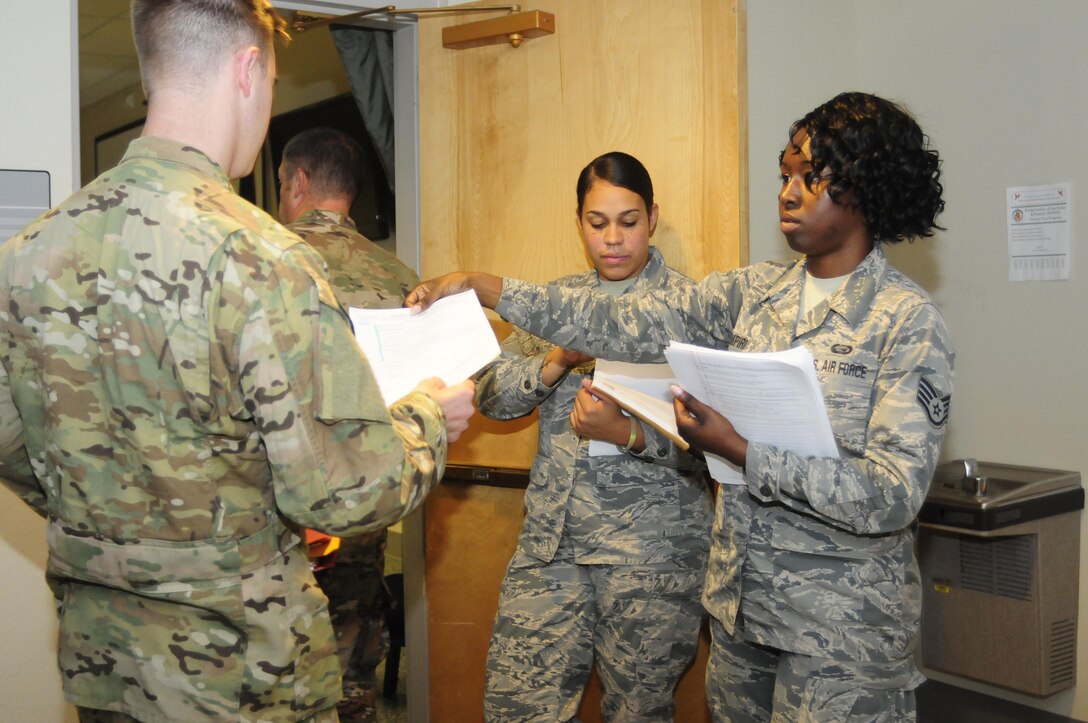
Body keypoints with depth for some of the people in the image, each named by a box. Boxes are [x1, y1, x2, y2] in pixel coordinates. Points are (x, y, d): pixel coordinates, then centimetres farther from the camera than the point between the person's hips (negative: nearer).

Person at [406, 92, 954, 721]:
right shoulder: (753, 292, 4)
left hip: (842, 625, -5)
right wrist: (481, 287, -6)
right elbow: (622, 326, 0)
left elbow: (894, 495, -20)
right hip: (738, 600, 5)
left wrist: (739, 451, -25)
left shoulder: (908, 322, -13)